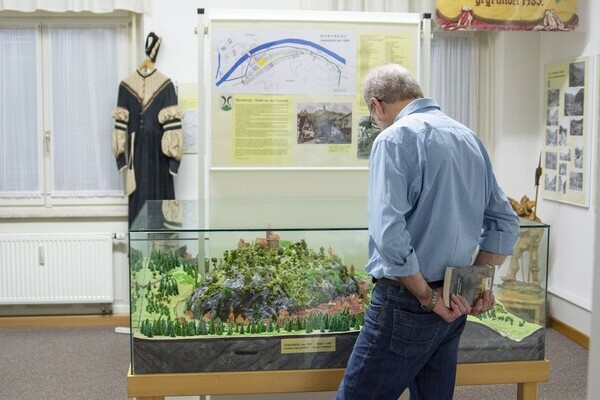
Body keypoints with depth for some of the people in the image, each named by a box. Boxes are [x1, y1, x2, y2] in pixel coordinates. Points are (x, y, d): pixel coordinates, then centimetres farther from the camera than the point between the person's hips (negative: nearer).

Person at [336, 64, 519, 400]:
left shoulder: (395, 138, -12)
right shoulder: (470, 138, 12)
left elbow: (389, 234, -23)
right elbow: (506, 222, 14)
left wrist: (428, 297, -13)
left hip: (407, 305, -8)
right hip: (454, 308, 8)